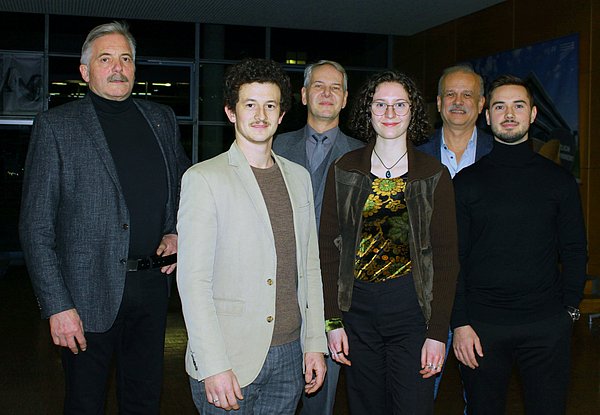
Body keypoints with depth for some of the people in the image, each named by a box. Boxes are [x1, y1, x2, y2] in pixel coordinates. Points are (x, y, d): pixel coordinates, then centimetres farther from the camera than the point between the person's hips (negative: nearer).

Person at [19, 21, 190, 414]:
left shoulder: (162, 119, 8)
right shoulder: (56, 126, -5)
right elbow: (37, 227, -8)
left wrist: (178, 232, 2)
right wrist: (57, 305, -13)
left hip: (152, 287, 4)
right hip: (90, 295, -4)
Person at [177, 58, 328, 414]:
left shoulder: (299, 177, 11)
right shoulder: (204, 178, -6)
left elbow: (310, 268, 13)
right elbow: (193, 280, -11)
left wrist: (316, 344, 9)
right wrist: (213, 366, -16)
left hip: (290, 356, 5)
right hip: (229, 360, -4)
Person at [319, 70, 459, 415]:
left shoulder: (434, 174, 0)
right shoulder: (344, 170, 3)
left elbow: (446, 257, -2)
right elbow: (329, 249, 3)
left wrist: (437, 333, -8)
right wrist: (333, 321, -2)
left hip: (412, 307, -1)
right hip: (356, 308, 2)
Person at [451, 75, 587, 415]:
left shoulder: (559, 180, 6)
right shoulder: (466, 182, 3)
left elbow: (574, 252, 10)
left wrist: (569, 308, 0)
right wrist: (460, 323, -5)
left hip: (547, 326, 1)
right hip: (482, 326, 0)